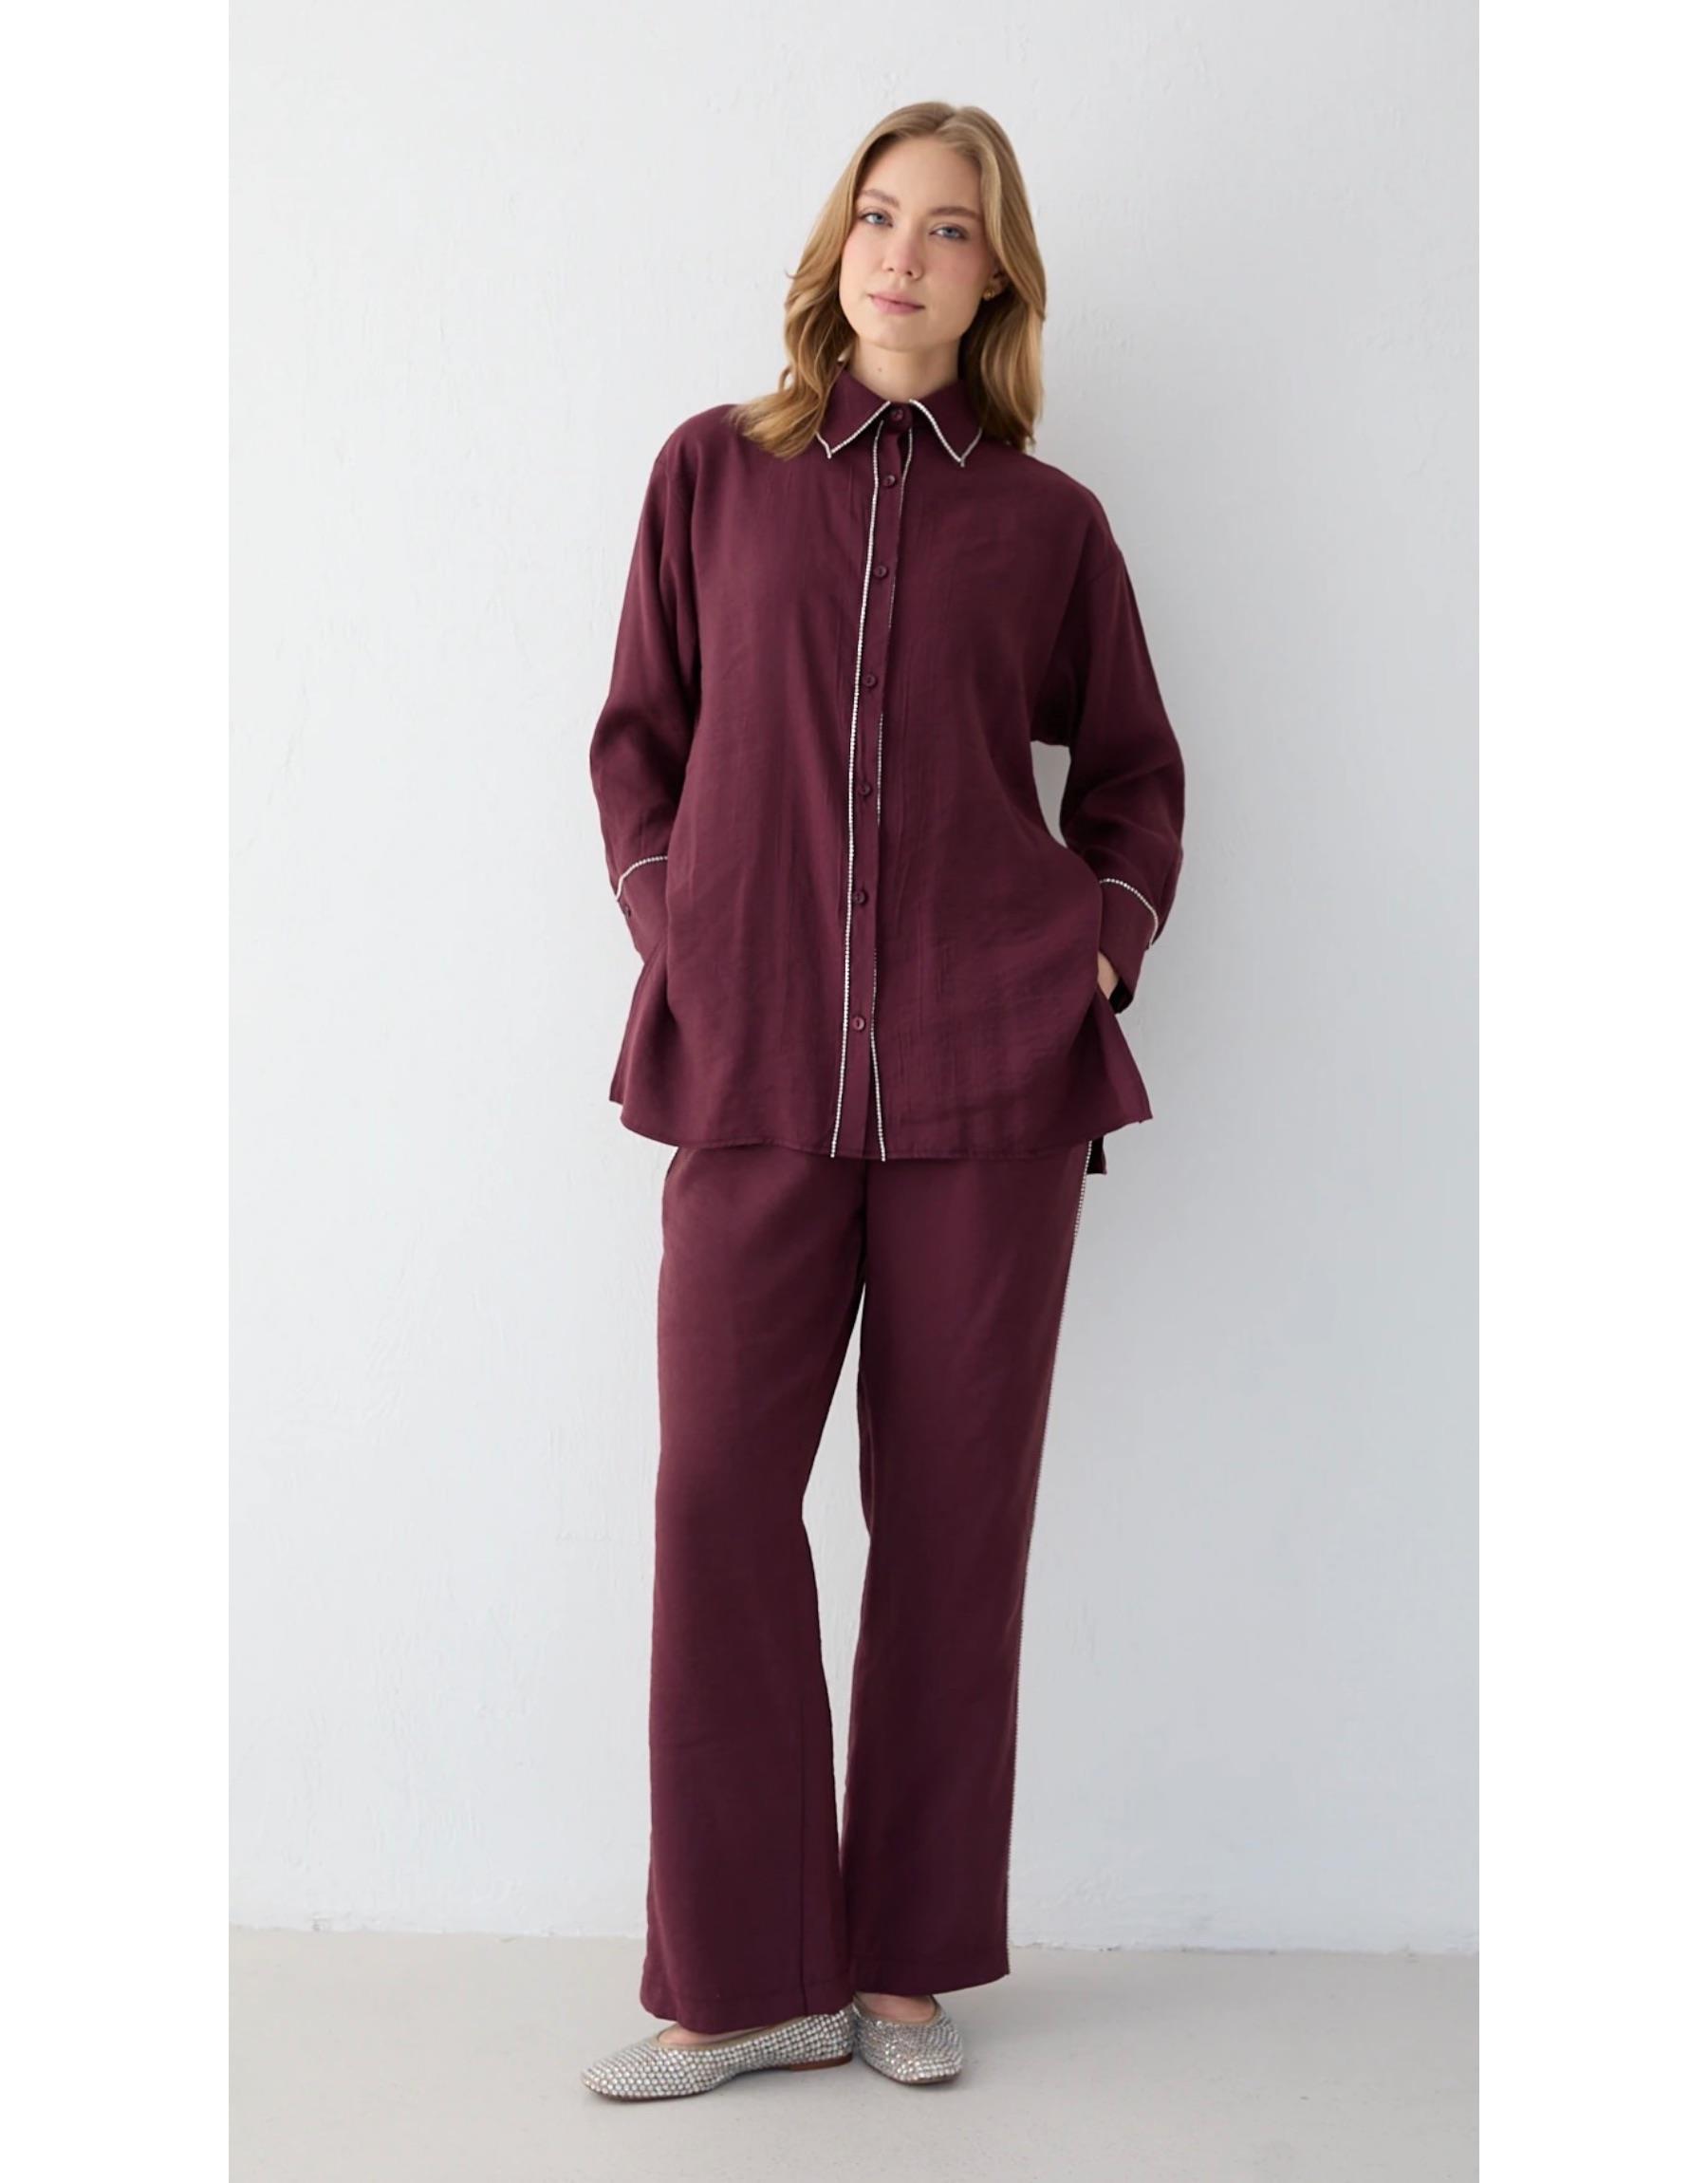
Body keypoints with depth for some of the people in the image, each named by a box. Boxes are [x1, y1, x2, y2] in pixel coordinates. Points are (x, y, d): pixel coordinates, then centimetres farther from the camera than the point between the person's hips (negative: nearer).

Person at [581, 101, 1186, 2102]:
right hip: (755, 1065, 0)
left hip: (994, 1072, 0)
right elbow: (637, 734, 15)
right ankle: (743, 1976, 11)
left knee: (954, 1504, 4)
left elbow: (1136, 772, 18)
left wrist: (1105, 939, 3)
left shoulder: (1048, 520, 9)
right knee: (718, 1492, -4)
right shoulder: (713, 472, 10)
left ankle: (908, 1959, 20)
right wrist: (668, 914, 1)